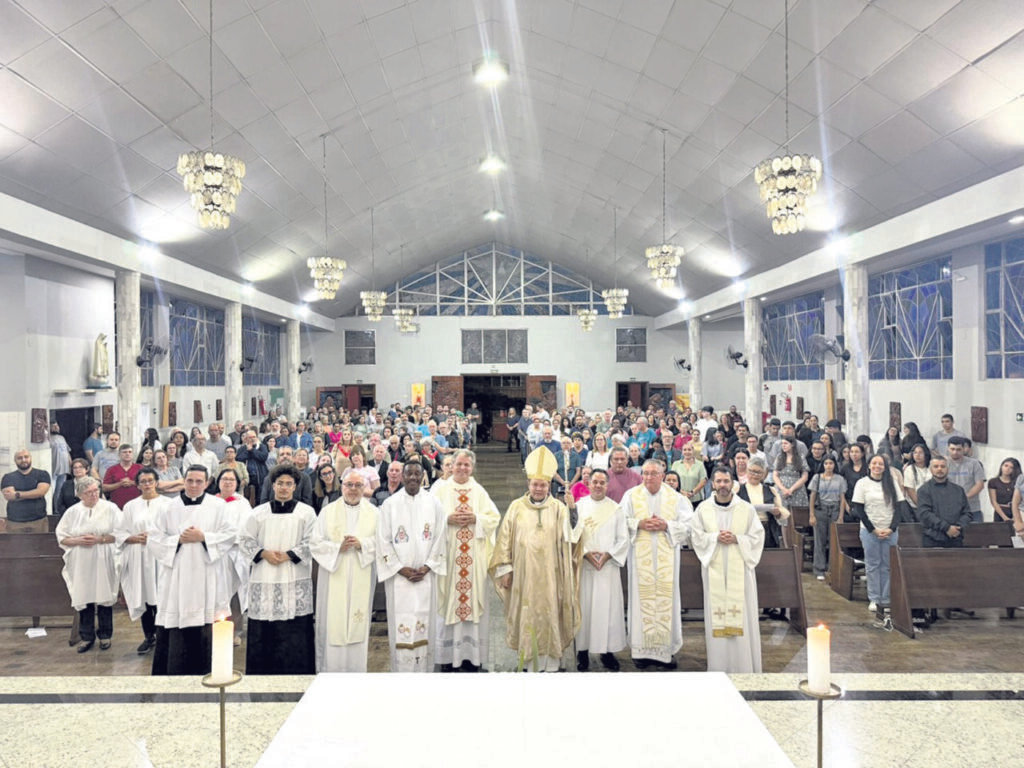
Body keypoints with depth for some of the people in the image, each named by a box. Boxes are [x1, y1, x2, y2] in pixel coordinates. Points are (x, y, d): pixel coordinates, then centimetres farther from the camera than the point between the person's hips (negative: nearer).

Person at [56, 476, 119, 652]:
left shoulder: (110, 508, -2)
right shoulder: (73, 512, 5)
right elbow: (61, 537, 7)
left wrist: (99, 539, -16)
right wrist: (78, 541, -10)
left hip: (103, 562, -2)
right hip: (81, 563, 2)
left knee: (104, 597, 5)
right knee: (83, 598, 5)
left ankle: (105, 635, 20)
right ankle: (86, 636, 20)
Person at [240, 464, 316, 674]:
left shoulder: (306, 512, 6)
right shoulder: (258, 512, 11)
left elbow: (311, 543, -1)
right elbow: (244, 540, 9)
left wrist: (288, 555, -11)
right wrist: (263, 553, -7)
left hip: (295, 580, -1)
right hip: (264, 580, 2)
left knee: (295, 631, -3)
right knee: (263, 631, 2)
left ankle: (297, 673, 5)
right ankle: (262, 674, 14)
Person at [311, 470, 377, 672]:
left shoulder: (373, 512, 7)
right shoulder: (328, 511, 5)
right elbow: (316, 544, 1)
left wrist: (362, 544, -15)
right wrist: (338, 547, -14)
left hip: (361, 579, 1)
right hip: (334, 578, 0)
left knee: (358, 626, 3)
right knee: (332, 625, 0)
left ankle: (356, 671, 13)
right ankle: (329, 671, 12)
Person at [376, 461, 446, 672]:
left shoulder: (434, 504, 4)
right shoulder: (390, 504, 1)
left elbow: (440, 538, 4)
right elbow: (384, 540, -1)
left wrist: (426, 567, -5)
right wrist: (401, 568, -7)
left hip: (426, 575, 1)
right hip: (398, 575, -1)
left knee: (425, 623, 2)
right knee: (400, 624, -2)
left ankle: (424, 669, 13)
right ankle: (401, 670, 8)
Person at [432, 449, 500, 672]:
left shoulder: (479, 492, 10)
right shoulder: (441, 490, 5)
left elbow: (494, 518, 5)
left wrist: (476, 518, -11)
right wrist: (447, 519, -16)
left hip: (474, 556, 2)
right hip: (448, 554, -1)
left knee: (474, 599, 2)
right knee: (448, 601, -1)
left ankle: (471, 654, 10)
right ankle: (448, 655, 7)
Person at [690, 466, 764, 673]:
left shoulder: (746, 508, 5)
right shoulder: (703, 508, 6)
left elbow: (757, 537, 3)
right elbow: (695, 536, 4)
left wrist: (736, 539, -12)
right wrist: (715, 537, -11)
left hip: (740, 568, 0)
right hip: (714, 569, 0)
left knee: (743, 614, -2)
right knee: (716, 613, 0)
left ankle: (744, 664, 8)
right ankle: (718, 666, 9)